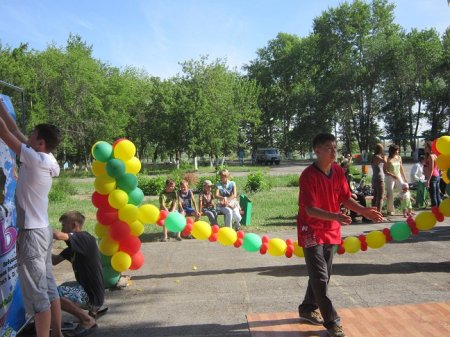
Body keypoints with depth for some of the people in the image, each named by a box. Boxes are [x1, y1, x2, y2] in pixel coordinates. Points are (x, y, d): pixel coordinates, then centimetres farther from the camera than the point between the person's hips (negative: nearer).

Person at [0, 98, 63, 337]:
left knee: (36, 295, -1)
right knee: (49, 287, 16)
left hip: (31, 234, -9)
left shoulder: (35, 159, -16)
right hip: (42, 231, 9)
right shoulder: (45, 161, 7)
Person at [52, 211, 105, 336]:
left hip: (92, 294, -10)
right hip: (85, 288, 10)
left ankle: (87, 319, -6)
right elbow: (55, 260, 12)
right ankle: (92, 309, 18)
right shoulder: (75, 245, 13)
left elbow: (58, 235, -33)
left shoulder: (85, 238, -16)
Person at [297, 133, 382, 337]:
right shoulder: (308, 175, -21)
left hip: (331, 231, 7)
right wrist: (334, 216, -38)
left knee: (322, 275, 17)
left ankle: (308, 309, 35)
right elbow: (310, 209, -24)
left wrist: (364, 211, -10)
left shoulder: (338, 171, 0)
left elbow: (346, 198, 6)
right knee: (320, 277, -4)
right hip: (312, 232, -7)